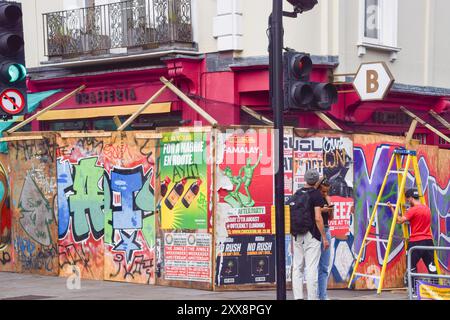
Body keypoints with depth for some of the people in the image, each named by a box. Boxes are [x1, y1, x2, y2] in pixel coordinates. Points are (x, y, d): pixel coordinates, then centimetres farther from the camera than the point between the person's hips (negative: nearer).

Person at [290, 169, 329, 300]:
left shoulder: (297, 193, 11)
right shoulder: (316, 194, -7)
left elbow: (291, 215, 12)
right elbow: (317, 218, -14)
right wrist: (324, 238, -9)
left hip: (297, 235, 6)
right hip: (311, 235, -5)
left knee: (297, 267, 8)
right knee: (311, 268, -5)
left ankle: (298, 297, 5)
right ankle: (312, 298, -5)